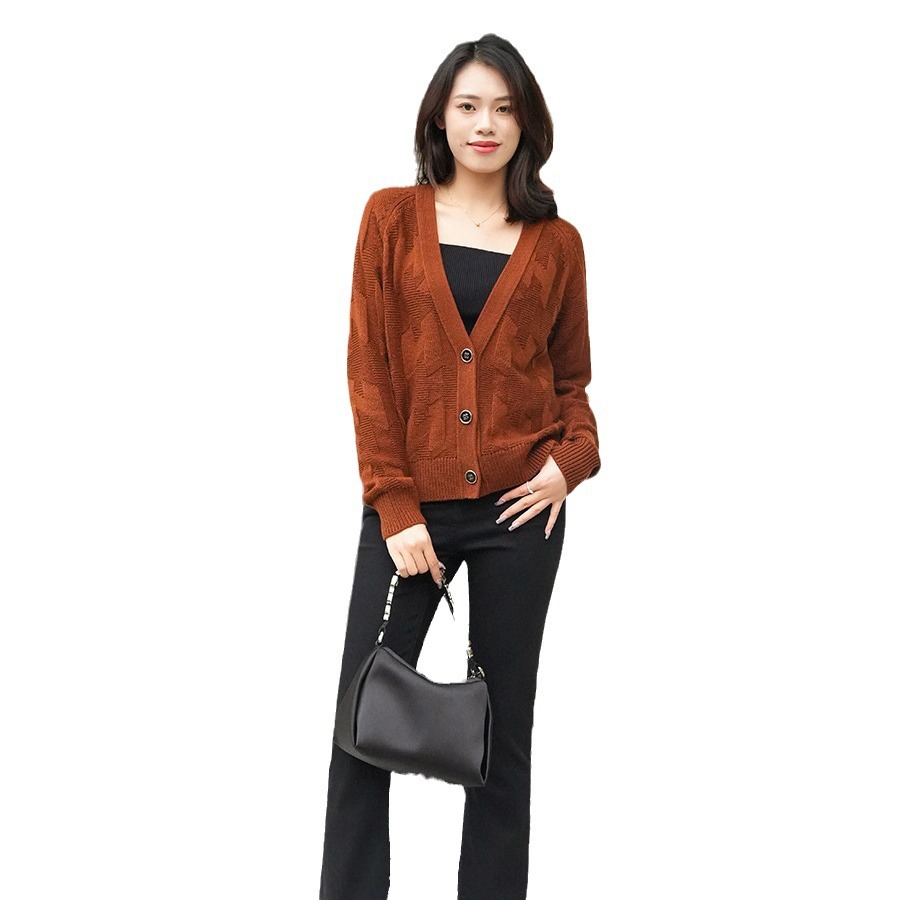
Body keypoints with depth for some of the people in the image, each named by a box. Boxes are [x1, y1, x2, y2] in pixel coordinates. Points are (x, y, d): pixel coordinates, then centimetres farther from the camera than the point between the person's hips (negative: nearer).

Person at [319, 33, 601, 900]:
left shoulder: (557, 243, 6)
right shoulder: (392, 217, 3)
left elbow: (570, 378, 13)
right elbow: (369, 371, -2)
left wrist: (573, 458, -8)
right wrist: (395, 509, -9)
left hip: (520, 509, 1)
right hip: (409, 506, -1)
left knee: (504, 727, 10)